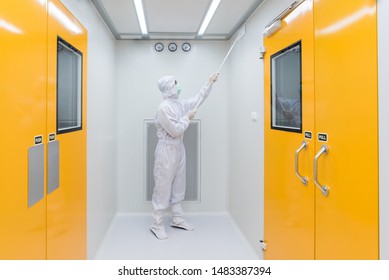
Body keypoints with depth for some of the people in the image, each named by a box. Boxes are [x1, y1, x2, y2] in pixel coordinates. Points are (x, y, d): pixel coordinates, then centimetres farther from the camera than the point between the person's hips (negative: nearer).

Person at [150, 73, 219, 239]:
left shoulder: (179, 104, 8)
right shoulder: (164, 108, -18)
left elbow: (197, 99, 19)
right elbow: (175, 130, -21)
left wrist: (209, 83, 18)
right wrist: (187, 117, -9)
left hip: (178, 149, 9)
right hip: (166, 151, -9)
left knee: (178, 187, 15)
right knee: (163, 188, -3)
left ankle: (177, 219, 27)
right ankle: (157, 225, 8)